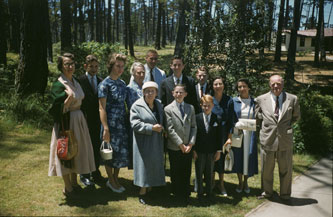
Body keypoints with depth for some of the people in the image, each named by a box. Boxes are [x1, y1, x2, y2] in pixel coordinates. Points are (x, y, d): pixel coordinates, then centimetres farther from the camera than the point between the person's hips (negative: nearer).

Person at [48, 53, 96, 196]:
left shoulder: (75, 82, 9)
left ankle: (74, 181, 31)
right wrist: (68, 98, -29)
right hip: (66, 121, -8)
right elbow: (58, 109, -18)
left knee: (77, 151, 15)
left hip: (79, 120, 8)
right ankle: (67, 187, 16)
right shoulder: (58, 85, -14)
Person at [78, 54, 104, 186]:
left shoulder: (101, 81, 9)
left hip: (98, 121, 4)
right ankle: (84, 175, 16)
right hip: (85, 120, -4)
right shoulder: (80, 81, -6)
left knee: (97, 148, 12)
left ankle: (96, 173, 25)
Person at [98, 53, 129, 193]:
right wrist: (105, 129, -17)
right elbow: (102, 108, -12)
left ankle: (115, 178, 28)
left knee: (122, 151, 10)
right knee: (110, 152, 5)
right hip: (110, 123, -6)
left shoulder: (122, 83, 10)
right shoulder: (105, 84, -10)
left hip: (122, 123, 6)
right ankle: (111, 181, 22)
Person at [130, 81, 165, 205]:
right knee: (144, 164, 0)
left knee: (155, 163, 9)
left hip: (156, 141, 6)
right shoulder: (137, 106, -10)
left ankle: (150, 187, 23)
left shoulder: (159, 105, 9)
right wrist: (152, 128, -22)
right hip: (143, 141, -6)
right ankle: (142, 192, 10)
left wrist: (162, 128, 1)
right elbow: (135, 124, -17)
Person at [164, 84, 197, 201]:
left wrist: (191, 143, -6)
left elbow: (193, 127, 5)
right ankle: (177, 195, 22)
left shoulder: (191, 108, 8)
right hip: (174, 148, -3)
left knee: (187, 173, 10)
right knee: (175, 173, 7)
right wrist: (180, 144, -12)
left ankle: (186, 195, 24)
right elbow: (170, 129, -10)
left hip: (188, 147, 3)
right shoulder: (168, 109, -4)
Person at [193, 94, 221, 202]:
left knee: (209, 173, 11)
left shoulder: (216, 119, -1)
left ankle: (209, 192, 24)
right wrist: (194, 150, -6)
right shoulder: (197, 118, -4)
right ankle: (200, 192, 21)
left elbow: (219, 136, 2)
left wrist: (219, 151, 0)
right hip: (199, 151, -1)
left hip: (211, 151, 1)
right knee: (199, 172, 8)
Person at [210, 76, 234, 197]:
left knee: (221, 158, 6)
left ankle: (221, 184, 19)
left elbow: (231, 120, 1)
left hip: (223, 134, 0)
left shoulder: (228, 100, 0)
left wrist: (229, 137, -6)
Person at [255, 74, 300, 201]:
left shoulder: (292, 99, 1)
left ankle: (285, 194, 30)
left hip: (285, 139, 0)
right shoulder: (261, 99, 1)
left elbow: (296, 116, 14)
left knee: (286, 169, 12)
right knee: (266, 169, 12)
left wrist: (286, 126, 6)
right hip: (267, 139, 0)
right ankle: (267, 192, 32)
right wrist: (265, 128, 5)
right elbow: (257, 117, 12)